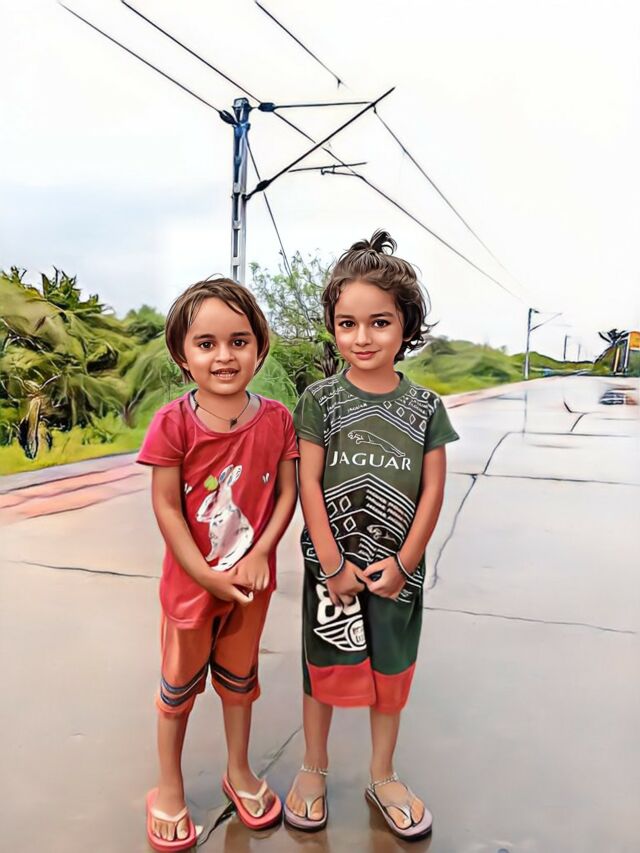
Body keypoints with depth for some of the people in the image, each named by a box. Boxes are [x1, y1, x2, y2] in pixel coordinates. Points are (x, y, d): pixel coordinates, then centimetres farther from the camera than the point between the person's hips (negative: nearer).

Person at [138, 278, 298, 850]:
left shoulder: (275, 419, -10)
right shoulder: (174, 423, -19)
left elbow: (287, 493, -6)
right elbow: (166, 507, -17)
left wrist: (260, 555, -18)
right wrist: (208, 576, -18)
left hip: (252, 578, 2)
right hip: (191, 581, -2)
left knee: (239, 678, 23)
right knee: (179, 686, 17)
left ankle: (240, 773, 45)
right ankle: (169, 788, 39)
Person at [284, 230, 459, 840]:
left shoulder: (424, 406, -2)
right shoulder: (321, 399, -7)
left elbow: (433, 490, -3)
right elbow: (308, 483, -9)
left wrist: (403, 563, -8)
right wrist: (333, 564, -12)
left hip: (398, 570, 2)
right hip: (333, 567, -1)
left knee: (390, 672, 16)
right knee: (324, 670, 13)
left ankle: (382, 777, 37)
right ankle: (313, 770, 36)